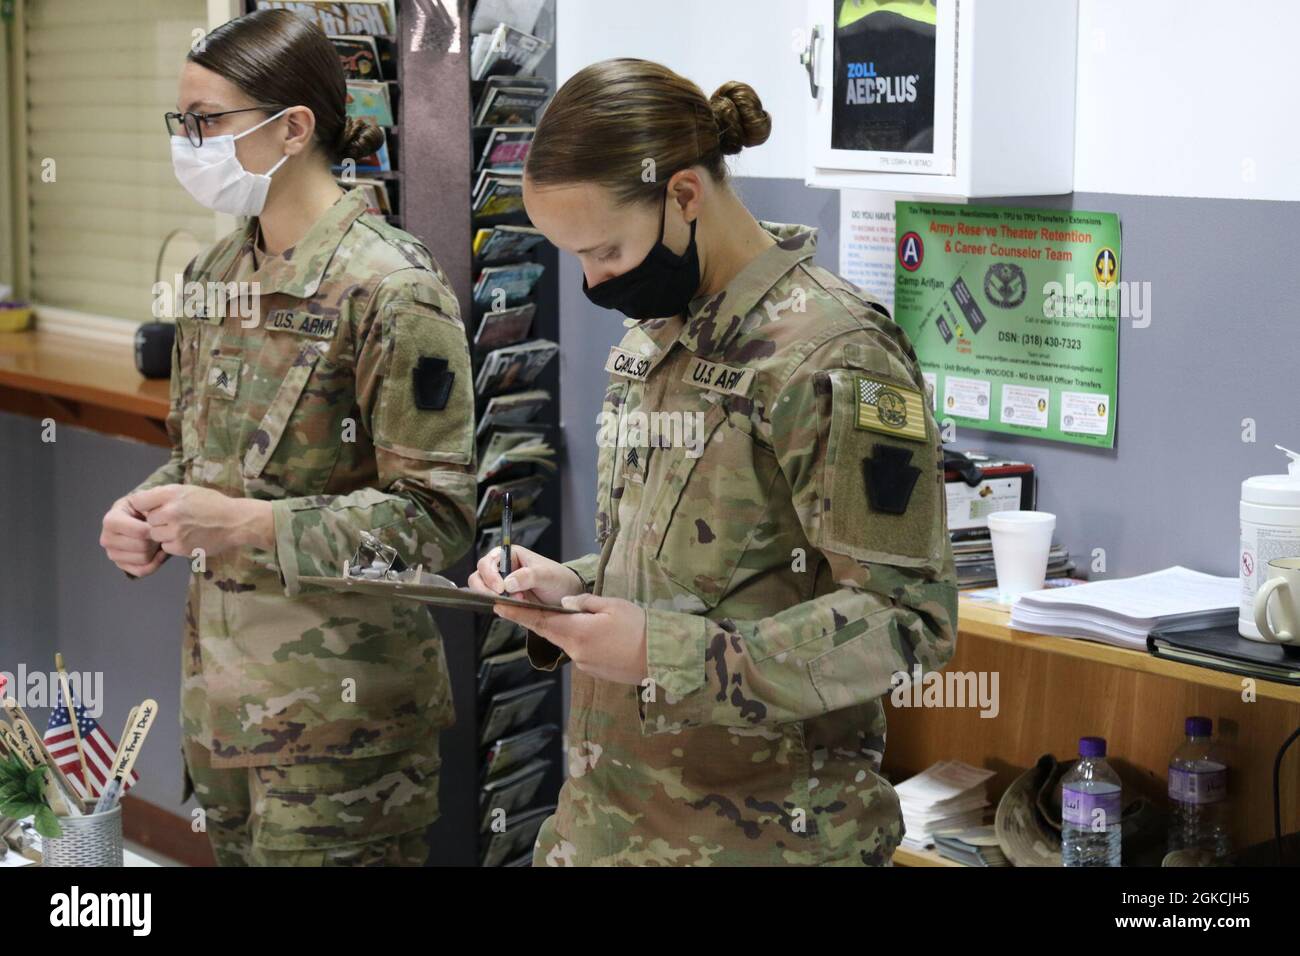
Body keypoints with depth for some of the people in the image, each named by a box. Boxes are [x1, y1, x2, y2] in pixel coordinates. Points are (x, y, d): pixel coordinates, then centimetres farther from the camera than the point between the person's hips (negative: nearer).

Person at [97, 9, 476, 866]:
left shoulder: (390, 287, -15)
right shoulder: (214, 277, 9)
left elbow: (438, 515, -16)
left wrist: (250, 525, -23)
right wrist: (148, 509, -2)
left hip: (337, 709, -7)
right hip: (223, 691, 7)